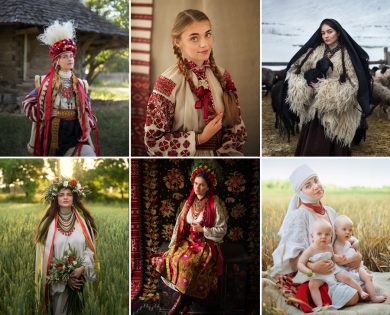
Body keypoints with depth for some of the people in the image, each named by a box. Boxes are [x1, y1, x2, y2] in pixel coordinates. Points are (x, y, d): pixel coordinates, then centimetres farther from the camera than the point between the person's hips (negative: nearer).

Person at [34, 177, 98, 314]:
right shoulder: (49, 222, -2)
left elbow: (90, 247, -1)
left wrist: (82, 268, -17)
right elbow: (46, 253, -4)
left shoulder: (83, 220, 1)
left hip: (79, 279, 1)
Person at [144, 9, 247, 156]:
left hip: (220, 154, 4)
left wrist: (230, 153, -7)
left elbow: (236, 124, 7)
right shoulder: (168, 83, -11)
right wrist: (199, 139, -12)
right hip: (183, 157, -4)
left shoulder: (222, 75, 3)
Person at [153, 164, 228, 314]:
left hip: (207, 244, -6)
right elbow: (180, 224, 9)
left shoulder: (215, 205, -8)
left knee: (187, 263, -31)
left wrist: (203, 230, -17)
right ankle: (185, 296, -9)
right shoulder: (190, 202, 9)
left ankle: (181, 302, -15)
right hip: (188, 240, 6)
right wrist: (173, 244, 0)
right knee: (170, 257, -21)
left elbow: (222, 230, -6)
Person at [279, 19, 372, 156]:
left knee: (334, 149, 0)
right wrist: (306, 85, -13)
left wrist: (325, 87, -16)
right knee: (310, 149, 4)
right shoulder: (315, 52, 8)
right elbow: (295, 70, 5)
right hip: (314, 110, 4)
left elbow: (352, 84, -10)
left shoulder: (348, 55, -2)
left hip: (337, 113, -3)